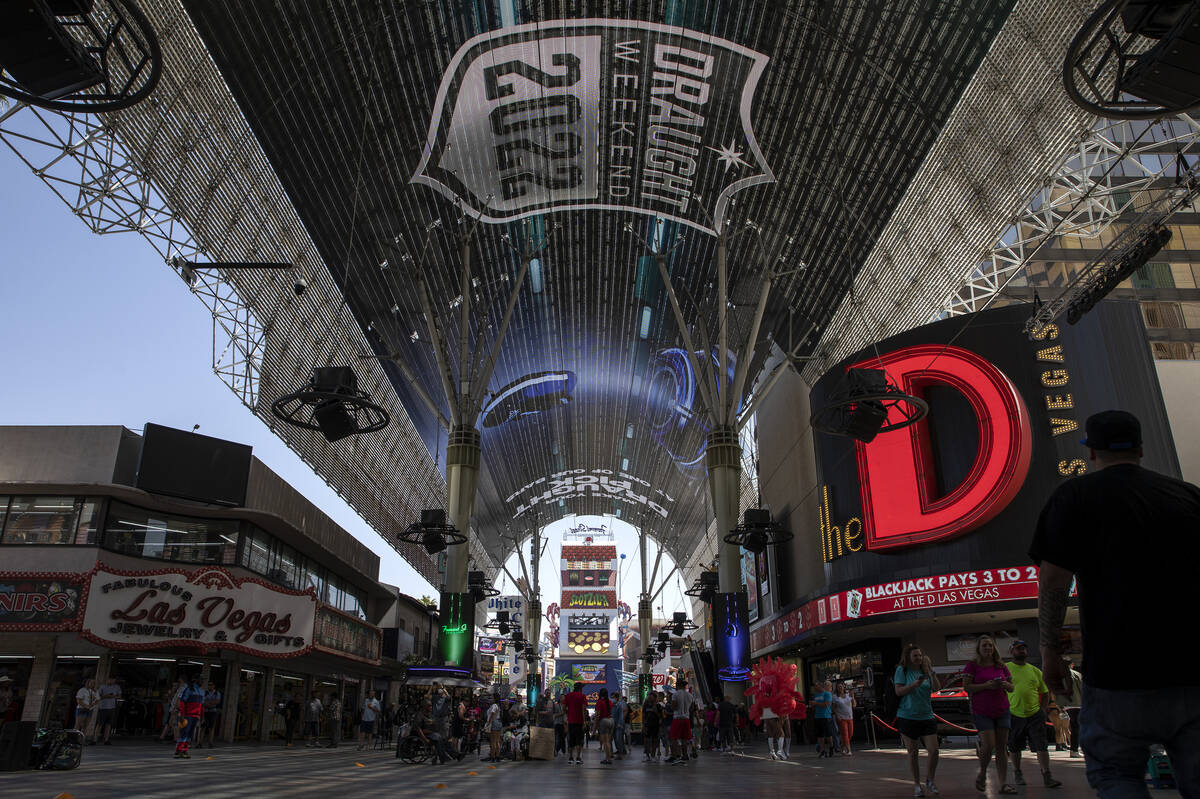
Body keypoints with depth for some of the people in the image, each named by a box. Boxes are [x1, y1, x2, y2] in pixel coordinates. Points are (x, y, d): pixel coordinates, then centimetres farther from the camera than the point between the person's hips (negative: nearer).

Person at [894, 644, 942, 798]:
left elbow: (937, 688, -4)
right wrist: (915, 684, -21)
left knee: (934, 751, -4)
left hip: (927, 717, 3)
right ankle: (917, 784, 19)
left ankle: (930, 780, 19)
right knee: (913, 752, 5)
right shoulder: (902, 670, -2)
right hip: (907, 717, -3)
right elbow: (898, 691, -8)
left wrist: (930, 671, -14)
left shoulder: (925, 671, 6)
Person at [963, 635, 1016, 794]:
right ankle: (982, 773, 14)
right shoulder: (972, 666, -3)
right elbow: (966, 687, -8)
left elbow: (1011, 687, 15)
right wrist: (986, 685, -19)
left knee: (1001, 748, 3)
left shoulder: (1001, 666, 11)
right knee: (989, 745, -12)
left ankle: (1004, 783, 5)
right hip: (981, 712, -4)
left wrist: (1005, 684, -9)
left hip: (1002, 711, 4)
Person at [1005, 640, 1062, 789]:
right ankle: (1017, 773, 25)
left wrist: (1042, 710, 6)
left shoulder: (1035, 670, 10)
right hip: (1014, 714, -1)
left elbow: (1045, 692, 18)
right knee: (1014, 748, 9)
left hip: (1035, 715, 2)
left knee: (1041, 746, -6)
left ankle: (1047, 777, -3)